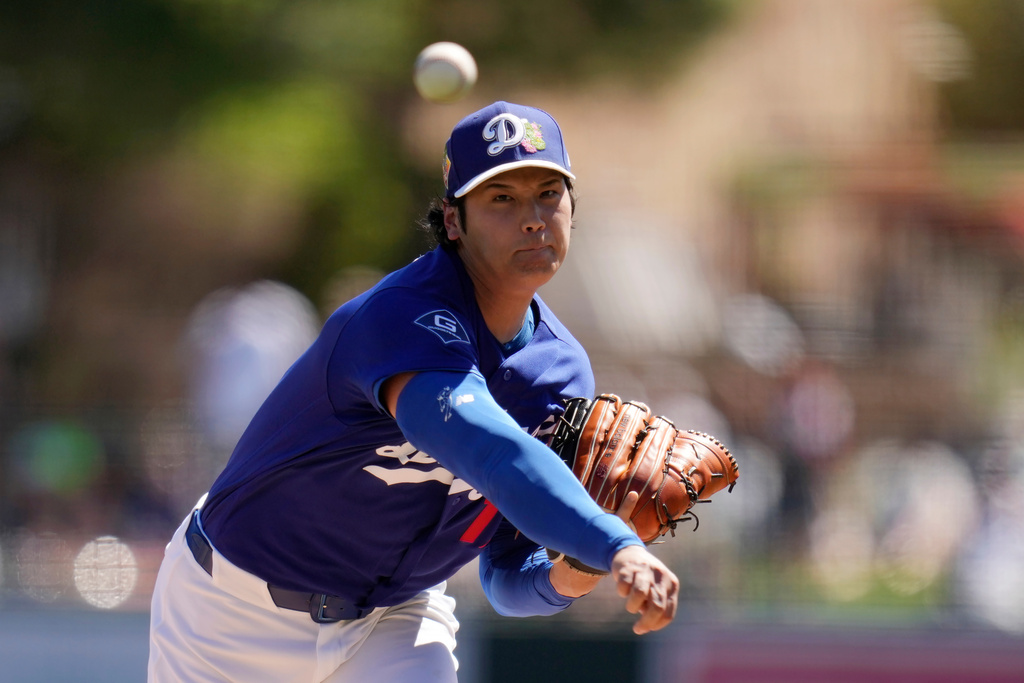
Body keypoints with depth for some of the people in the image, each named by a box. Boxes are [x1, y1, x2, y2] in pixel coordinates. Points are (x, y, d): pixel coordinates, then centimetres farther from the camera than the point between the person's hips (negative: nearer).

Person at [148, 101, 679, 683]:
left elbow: (508, 581, -1)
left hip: (396, 621, 5)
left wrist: (572, 574, -23)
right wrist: (616, 547, -60)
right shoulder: (405, 318, -28)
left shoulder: (563, 373, -6)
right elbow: (489, 450, -47)